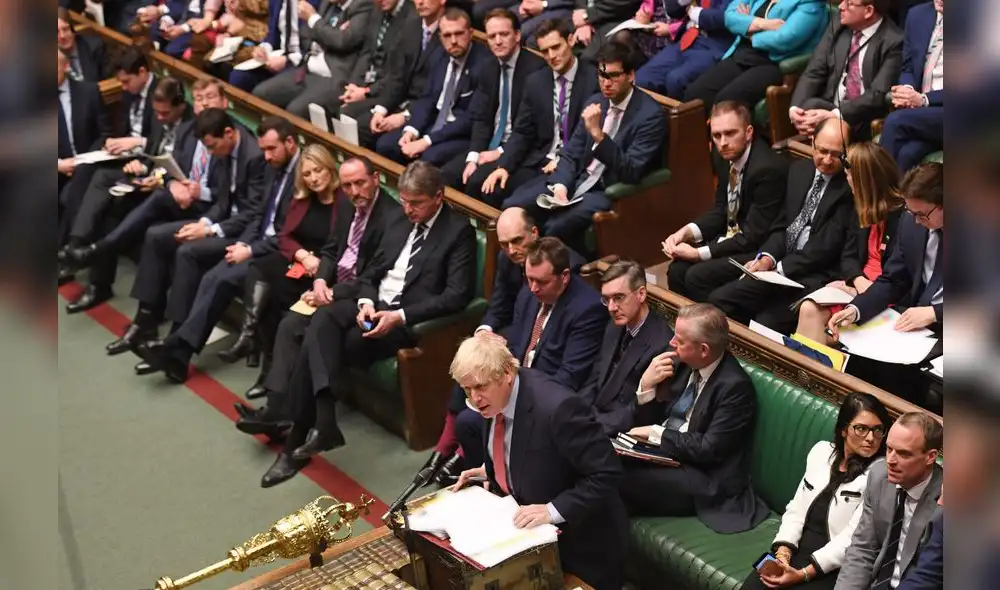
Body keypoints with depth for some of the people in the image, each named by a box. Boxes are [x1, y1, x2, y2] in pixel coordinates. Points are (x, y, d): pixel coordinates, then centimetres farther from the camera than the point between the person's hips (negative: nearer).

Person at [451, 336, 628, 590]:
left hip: (576, 538, -7)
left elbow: (606, 474, -29)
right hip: (526, 525, 7)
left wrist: (552, 510, -33)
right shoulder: (495, 396, -7)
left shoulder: (556, 407, -33)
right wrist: (490, 469, -1)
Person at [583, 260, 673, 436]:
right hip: (592, 416, 7)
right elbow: (593, 382, 11)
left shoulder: (661, 345, -20)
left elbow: (634, 417, -19)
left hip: (618, 435, -7)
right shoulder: (615, 327, 6)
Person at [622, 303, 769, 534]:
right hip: (665, 454, 7)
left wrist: (657, 433, -15)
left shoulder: (735, 386, -18)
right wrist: (647, 385, -10)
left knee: (619, 480, -24)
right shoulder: (683, 364, 2)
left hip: (704, 480, -7)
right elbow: (648, 422, 8)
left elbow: (709, 450, -20)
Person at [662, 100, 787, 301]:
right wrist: (686, 232, -7)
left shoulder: (768, 169, -25)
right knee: (677, 270, -10)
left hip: (758, 250, -7)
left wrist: (699, 253, -19)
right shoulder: (726, 155, 0)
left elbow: (754, 237, -22)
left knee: (697, 276, -22)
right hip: (730, 238, 8)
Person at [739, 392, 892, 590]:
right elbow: (796, 508, 8)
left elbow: (852, 539, -16)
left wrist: (803, 574, -20)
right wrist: (783, 552, -8)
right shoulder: (821, 451, 7)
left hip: (832, 567, -4)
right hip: (796, 548, 5)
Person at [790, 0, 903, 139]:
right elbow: (813, 73, 3)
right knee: (809, 106, -27)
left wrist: (835, 114, -29)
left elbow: (879, 95, -18)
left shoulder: (893, 41, -9)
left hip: (865, 120, -5)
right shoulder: (837, 28, 7)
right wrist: (795, 107, -16)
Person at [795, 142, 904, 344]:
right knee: (809, 308, -18)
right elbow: (849, 256, 9)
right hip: (858, 285, 7)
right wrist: (859, 280, -10)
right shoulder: (864, 209, 13)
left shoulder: (903, 216, -14)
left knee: (814, 311, -24)